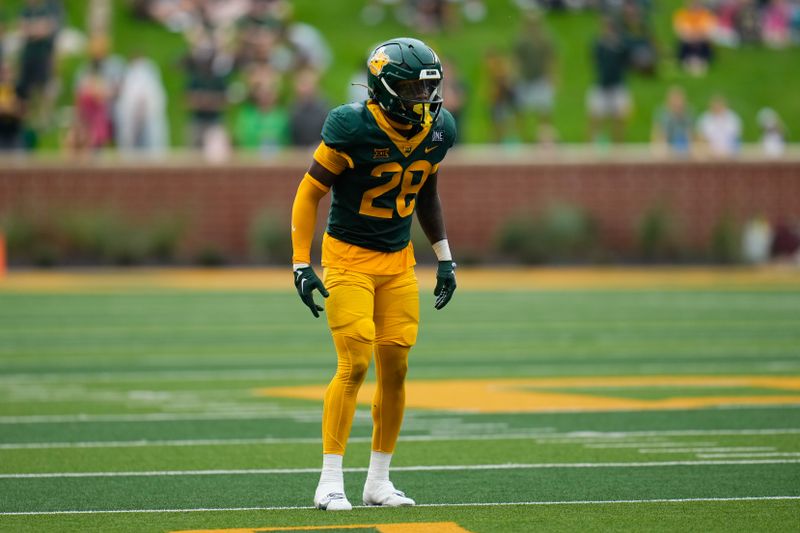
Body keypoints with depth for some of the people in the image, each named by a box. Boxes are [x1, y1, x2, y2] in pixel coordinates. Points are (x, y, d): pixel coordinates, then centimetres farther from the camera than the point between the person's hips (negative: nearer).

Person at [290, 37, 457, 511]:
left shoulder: (437, 131, -2)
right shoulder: (353, 129, -20)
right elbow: (311, 192, -12)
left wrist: (445, 258, 15)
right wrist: (302, 266, -16)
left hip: (399, 260, 6)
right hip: (348, 258, -5)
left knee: (395, 369, 3)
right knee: (355, 365, -14)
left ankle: (379, 481, 14)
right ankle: (330, 482, -8)